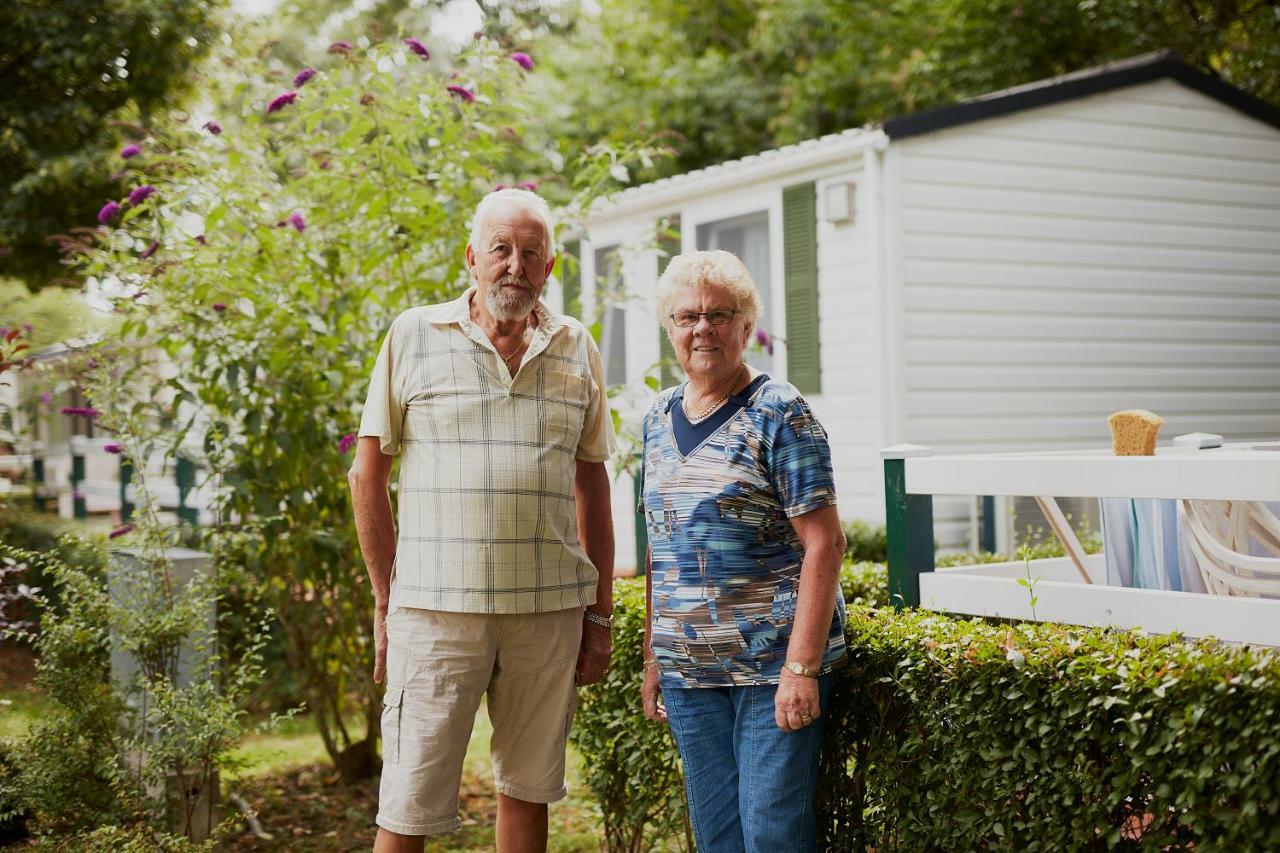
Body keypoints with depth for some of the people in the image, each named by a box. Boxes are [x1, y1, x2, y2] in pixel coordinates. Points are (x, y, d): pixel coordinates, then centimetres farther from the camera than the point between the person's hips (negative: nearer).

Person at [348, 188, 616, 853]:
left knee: (528, 790, 12)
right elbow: (368, 473, 4)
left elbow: (592, 486, 14)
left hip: (549, 610, 3)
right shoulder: (414, 336, 3)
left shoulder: (576, 350, 11)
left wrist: (599, 613, 11)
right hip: (436, 606, -3)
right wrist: (386, 600, 1)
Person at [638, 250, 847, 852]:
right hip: (689, 668, 6)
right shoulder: (660, 418, 11)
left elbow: (824, 543, -13)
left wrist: (802, 667, -18)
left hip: (772, 663, -6)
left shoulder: (778, 413, -9)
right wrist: (652, 657, 14)